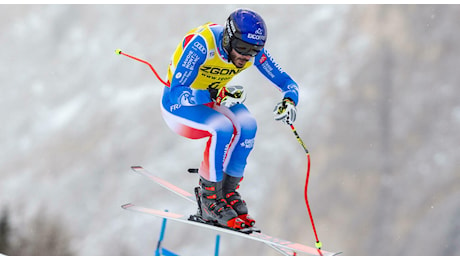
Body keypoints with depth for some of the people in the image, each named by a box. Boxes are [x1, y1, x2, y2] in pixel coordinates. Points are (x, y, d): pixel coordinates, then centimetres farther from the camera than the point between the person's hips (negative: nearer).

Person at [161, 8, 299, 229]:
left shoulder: (253, 51, -16)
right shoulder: (202, 44, -33)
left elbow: (287, 83, -9)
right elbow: (177, 93, -36)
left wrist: (289, 101, -32)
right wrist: (216, 96, -50)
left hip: (212, 99, 5)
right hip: (178, 104, -5)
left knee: (247, 126, -23)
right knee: (223, 128, -31)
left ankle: (228, 190, -4)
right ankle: (209, 199, -16)